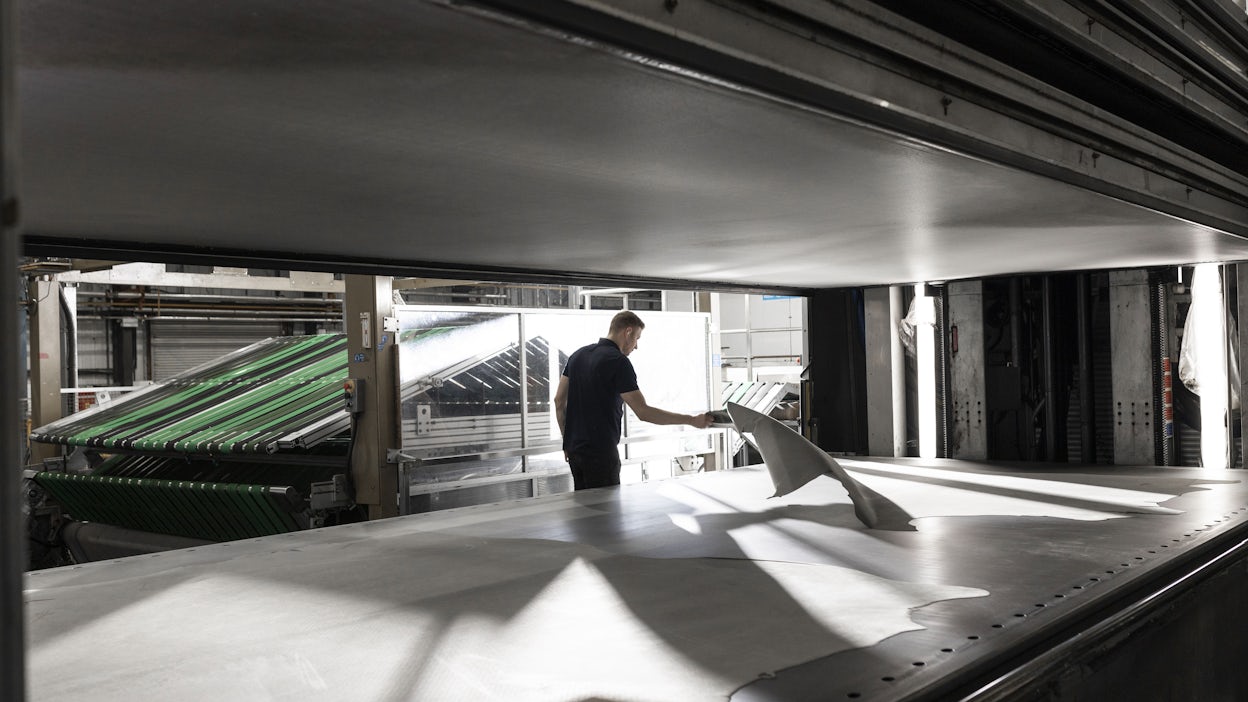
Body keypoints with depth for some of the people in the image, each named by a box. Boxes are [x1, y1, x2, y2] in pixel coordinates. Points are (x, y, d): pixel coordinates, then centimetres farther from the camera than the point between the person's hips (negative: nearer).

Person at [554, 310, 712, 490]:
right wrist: (692, 420, -14)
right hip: (600, 452, -8)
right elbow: (643, 412, -18)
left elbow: (559, 400, 11)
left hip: (574, 448, 8)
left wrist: (568, 439, 18)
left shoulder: (578, 355, 9)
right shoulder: (618, 362, -15)